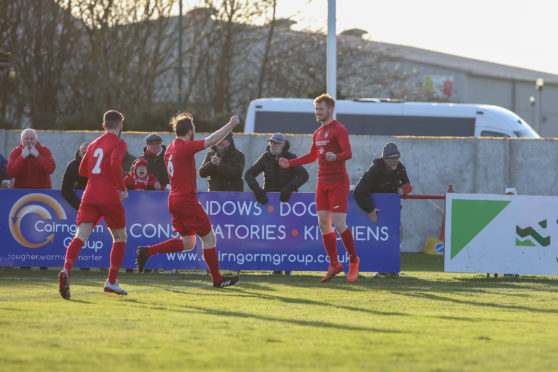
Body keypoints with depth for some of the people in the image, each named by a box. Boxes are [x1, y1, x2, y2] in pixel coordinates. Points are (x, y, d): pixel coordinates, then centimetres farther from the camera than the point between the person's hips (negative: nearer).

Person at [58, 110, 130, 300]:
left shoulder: (93, 145, 18)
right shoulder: (119, 144, -1)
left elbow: (83, 170, 24)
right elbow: (115, 163, -19)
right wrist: (122, 188, -10)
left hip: (90, 196, 4)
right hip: (109, 197, -4)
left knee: (81, 236, -8)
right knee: (120, 238, 15)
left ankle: (66, 270, -34)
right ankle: (111, 282, 13)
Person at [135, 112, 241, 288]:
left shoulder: (171, 148, 12)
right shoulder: (185, 147, -15)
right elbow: (211, 141, -22)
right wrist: (231, 124, -17)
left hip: (174, 199, 9)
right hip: (187, 200, -9)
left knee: (187, 242, 15)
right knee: (209, 237, 2)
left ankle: (148, 251, 5)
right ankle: (217, 279, 8)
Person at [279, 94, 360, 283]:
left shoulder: (339, 129, -8)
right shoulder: (318, 133, 17)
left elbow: (348, 153, -19)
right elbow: (312, 156, 29)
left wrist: (335, 157, -39)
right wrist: (290, 163, 22)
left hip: (338, 183, -8)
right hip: (322, 182, 8)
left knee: (339, 224, -12)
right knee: (323, 223, 2)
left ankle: (354, 260, 5)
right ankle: (334, 264, 10)